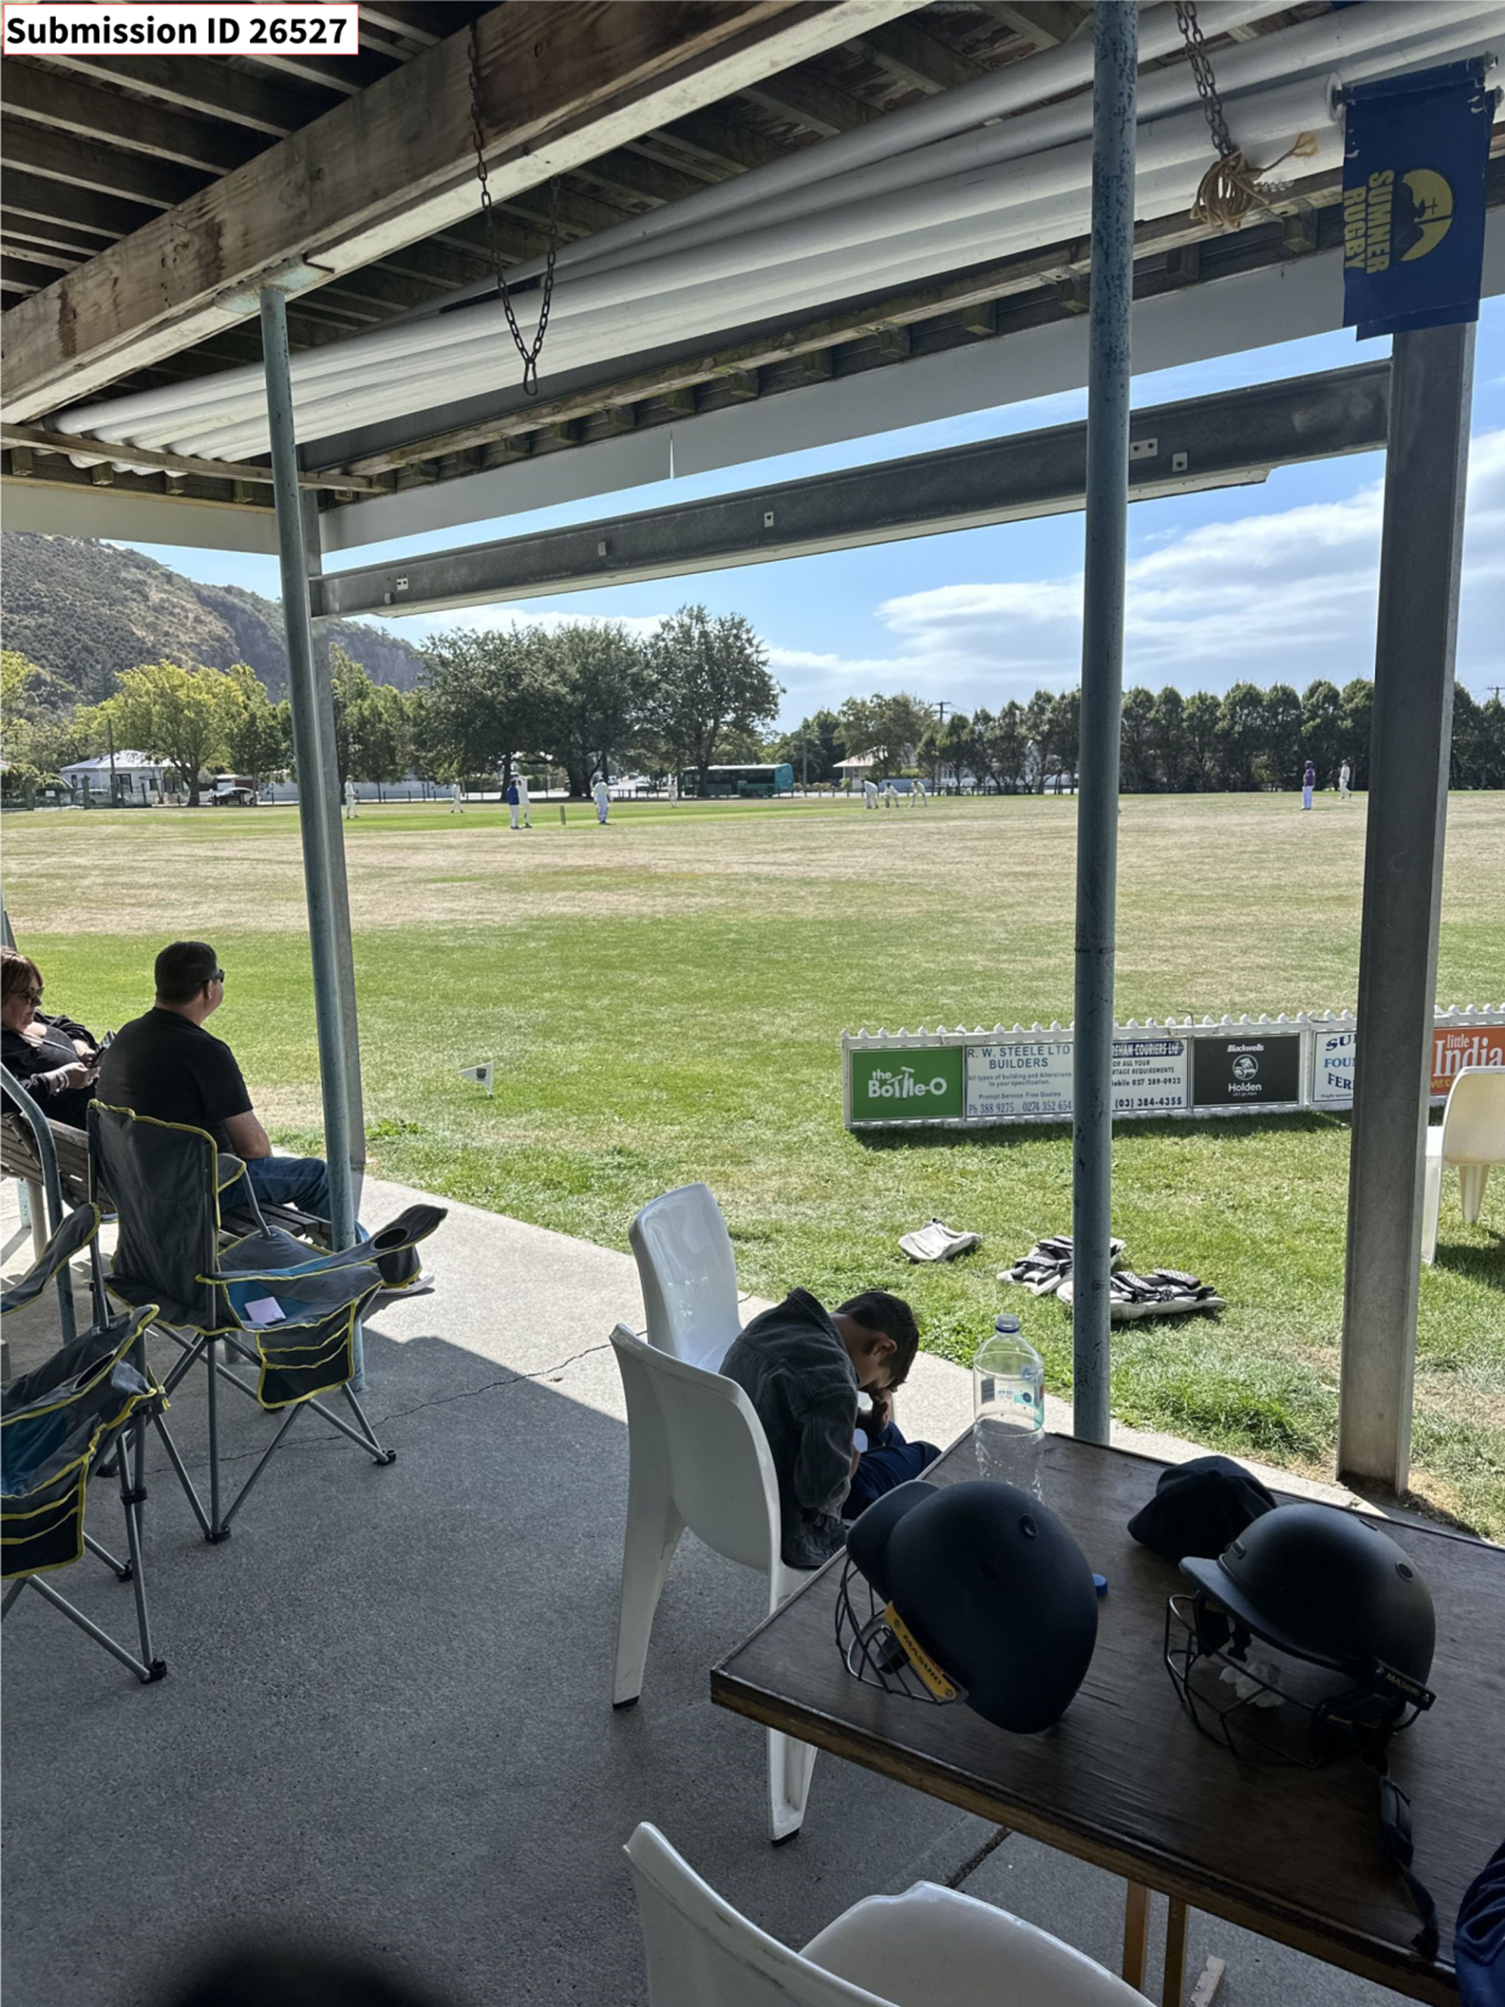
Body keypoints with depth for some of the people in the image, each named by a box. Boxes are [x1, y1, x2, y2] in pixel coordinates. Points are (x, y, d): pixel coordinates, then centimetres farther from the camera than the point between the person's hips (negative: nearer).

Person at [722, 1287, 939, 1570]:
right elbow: (824, 1494, -29)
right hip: (787, 1535, -8)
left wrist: (861, 1418, 1)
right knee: (926, 1459, 9)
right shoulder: (832, 1382, -31)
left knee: (884, 1434, 25)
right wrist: (849, 1469, -9)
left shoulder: (770, 1322, -4)